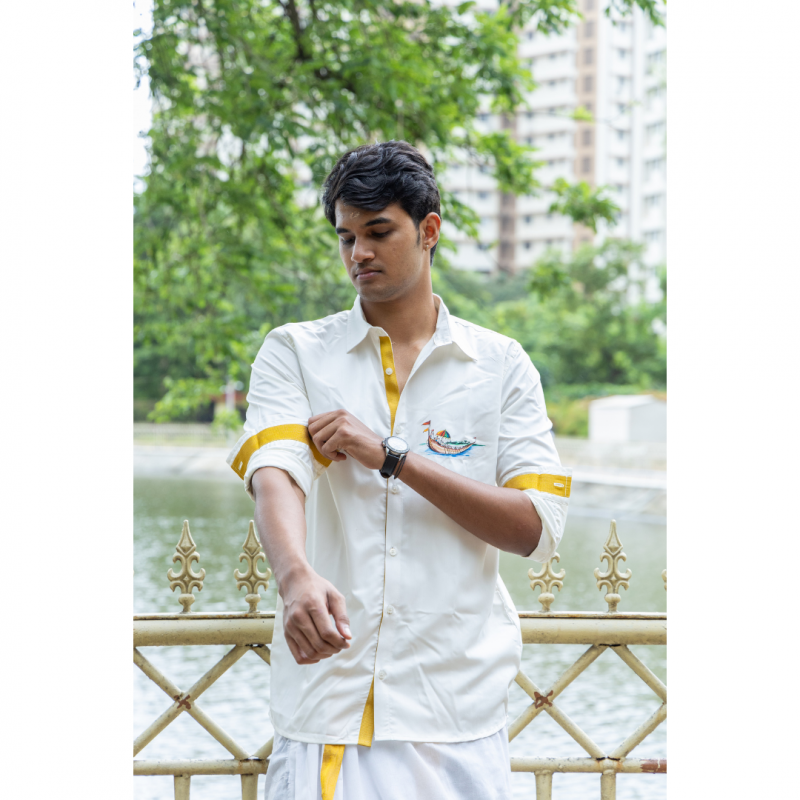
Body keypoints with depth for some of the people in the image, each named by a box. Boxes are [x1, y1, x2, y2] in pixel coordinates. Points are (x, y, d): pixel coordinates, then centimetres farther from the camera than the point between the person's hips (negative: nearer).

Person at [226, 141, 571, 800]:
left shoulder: (502, 365, 6)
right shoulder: (294, 352, 5)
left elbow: (538, 528, -3)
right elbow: (274, 475, -13)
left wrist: (391, 457, -12)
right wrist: (299, 578, -34)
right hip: (323, 696, 0)